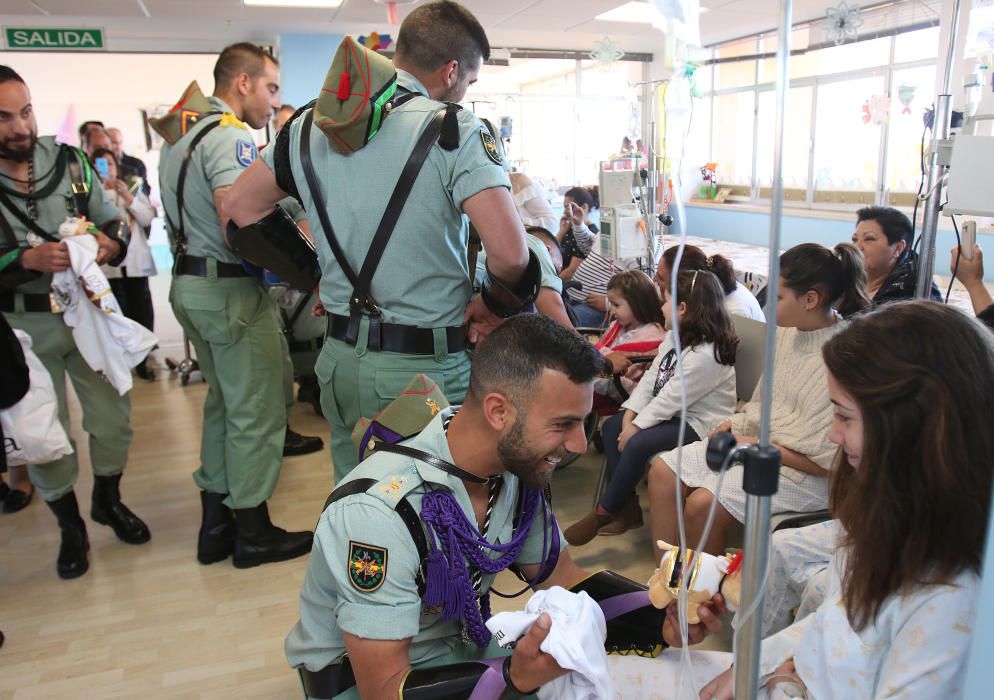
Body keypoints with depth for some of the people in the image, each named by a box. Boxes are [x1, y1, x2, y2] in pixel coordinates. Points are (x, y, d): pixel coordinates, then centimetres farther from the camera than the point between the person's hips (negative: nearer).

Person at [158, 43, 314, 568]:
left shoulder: (178, 140, 15)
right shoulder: (231, 138, -16)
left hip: (189, 285, 10)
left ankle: (215, 524, 29)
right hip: (231, 290, -10)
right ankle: (253, 533, 15)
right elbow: (238, 232, -27)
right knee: (256, 411, 1)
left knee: (223, 401, 19)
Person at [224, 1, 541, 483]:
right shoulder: (454, 129, -13)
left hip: (340, 356, 6)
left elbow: (240, 205, 16)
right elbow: (509, 253, -24)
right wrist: (493, 307, -3)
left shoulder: (312, 124, 6)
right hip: (425, 365, -5)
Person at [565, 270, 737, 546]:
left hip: (699, 423, -10)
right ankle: (628, 508, 3)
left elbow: (670, 398, -25)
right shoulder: (674, 337, 5)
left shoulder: (706, 354, -26)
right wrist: (630, 416, -8)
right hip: (673, 413, 10)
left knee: (638, 445, -28)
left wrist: (635, 427, -19)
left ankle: (603, 513, -8)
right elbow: (650, 378, 3)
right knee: (611, 427, 0)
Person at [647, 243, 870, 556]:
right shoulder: (788, 330, 0)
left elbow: (828, 462, -21)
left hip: (803, 472, -8)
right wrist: (737, 424, 0)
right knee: (663, 470, -2)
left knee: (702, 504, -24)